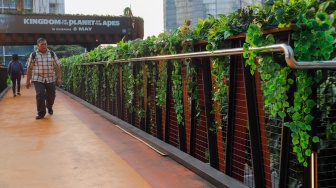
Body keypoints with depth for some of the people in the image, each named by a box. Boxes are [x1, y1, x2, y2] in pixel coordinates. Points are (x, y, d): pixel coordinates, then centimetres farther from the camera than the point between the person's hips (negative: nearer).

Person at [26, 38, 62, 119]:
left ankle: (49, 107, 39)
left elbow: (57, 66, 4)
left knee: (51, 95, 8)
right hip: (38, 79, -2)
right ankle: (41, 113, -2)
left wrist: (59, 78, -2)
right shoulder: (33, 55, 0)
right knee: (40, 95, -12)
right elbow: (29, 68, 2)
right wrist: (28, 81, 1)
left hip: (50, 79, 2)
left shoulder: (52, 54, 4)